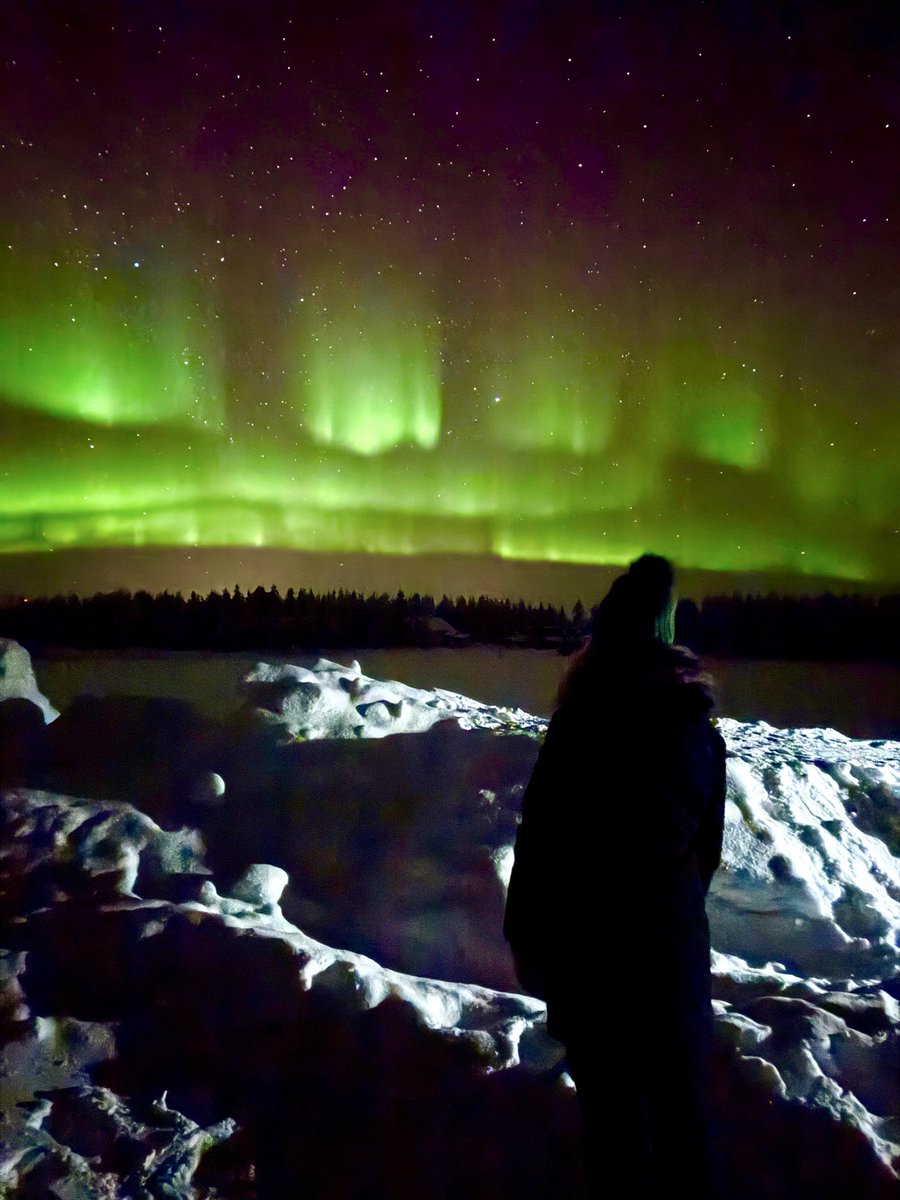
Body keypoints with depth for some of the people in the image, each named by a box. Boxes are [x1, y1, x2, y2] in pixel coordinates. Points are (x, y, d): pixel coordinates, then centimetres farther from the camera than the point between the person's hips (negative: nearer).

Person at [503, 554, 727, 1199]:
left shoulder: (580, 726, -18)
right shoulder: (703, 729, -3)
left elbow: (541, 838, -13)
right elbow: (710, 843, 7)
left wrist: (526, 935, -1)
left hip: (592, 932, -4)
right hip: (676, 929, 4)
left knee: (613, 1096, 10)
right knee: (682, 1092, 19)